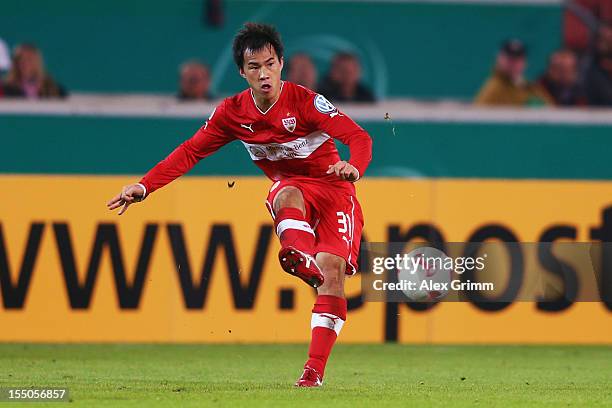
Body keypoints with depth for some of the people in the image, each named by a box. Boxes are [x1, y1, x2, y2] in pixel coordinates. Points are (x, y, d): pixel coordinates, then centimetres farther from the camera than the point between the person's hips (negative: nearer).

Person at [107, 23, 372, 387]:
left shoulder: (304, 101, -18)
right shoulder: (233, 112, -5)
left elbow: (360, 138, -26)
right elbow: (191, 151, 0)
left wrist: (354, 167, -49)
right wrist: (145, 186, -12)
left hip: (333, 187, -2)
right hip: (290, 187, 2)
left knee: (333, 269, -20)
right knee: (287, 195, -36)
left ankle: (314, 370, -22)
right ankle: (303, 257, -67)